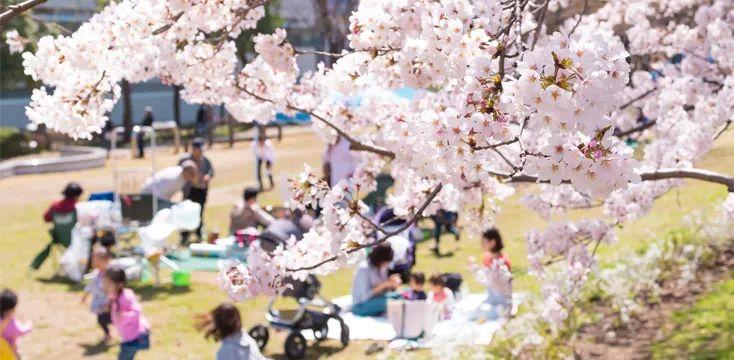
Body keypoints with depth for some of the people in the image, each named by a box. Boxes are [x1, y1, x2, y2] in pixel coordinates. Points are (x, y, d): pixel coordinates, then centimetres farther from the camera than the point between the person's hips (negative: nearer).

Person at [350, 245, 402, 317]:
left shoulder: (382, 267, 2)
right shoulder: (364, 269, -20)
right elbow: (364, 296, -25)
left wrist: (392, 282, -13)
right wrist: (383, 285, -25)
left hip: (376, 302, 7)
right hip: (360, 306, -7)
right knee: (386, 301, -33)